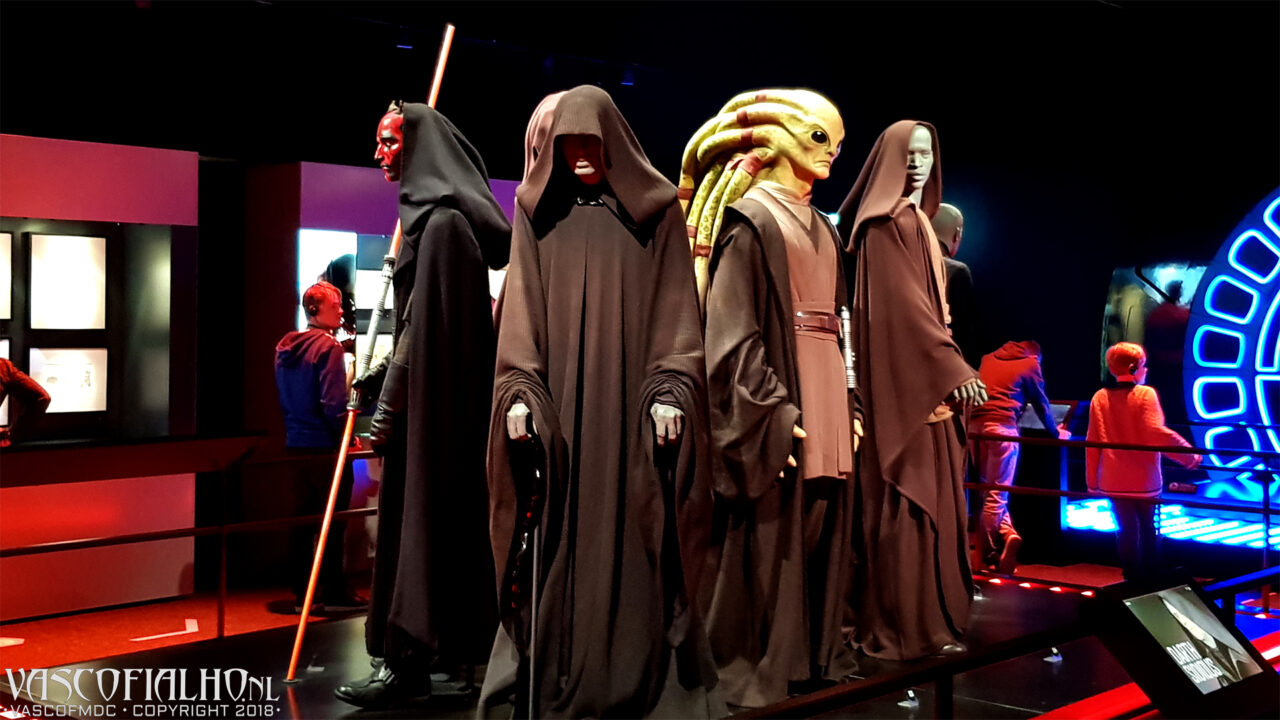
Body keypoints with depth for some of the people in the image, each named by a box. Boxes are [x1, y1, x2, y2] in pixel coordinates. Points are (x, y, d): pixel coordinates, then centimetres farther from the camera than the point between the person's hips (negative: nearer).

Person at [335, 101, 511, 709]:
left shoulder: (443, 221, -15)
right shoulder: (431, 215, 16)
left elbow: (425, 323, -20)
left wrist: (388, 407, -19)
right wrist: (379, 380, 17)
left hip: (435, 402, -10)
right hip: (431, 394, 10)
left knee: (423, 513, -6)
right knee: (446, 518, 13)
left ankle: (406, 660, -1)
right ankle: (456, 647, 22)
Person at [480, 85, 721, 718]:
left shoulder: (655, 213, 7)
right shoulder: (538, 216, 10)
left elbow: (677, 311, 2)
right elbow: (520, 312, 5)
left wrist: (671, 391, -10)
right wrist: (520, 393, -8)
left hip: (632, 403, -1)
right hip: (558, 402, 1)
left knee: (634, 541, -1)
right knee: (560, 545, 0)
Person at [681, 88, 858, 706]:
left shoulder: (821, 228, 19)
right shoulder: (749, 218, -6)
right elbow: (732, 329, -13)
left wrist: (848, 407, 14)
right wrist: (771, 412, -20)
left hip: (824, 399, 8)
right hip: (775, 404, -8)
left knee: (817, 530, 10)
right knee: (765, 536, -4)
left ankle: (809, 651, 20)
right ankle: (745, 663, 6)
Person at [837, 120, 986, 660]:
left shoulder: (914, 221, 20)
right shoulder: (888, 224, -10)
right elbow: (903, 303, -18)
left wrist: (949, 372, 15)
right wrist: (954, 369, -20)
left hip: (926, 384, 10)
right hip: (904, 386, -10)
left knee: (928, 501, 10)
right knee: (908, 503, -7)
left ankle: (925, 621, 15)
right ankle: (904, 629, -2)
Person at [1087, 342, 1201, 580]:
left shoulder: (1100, 397, -1)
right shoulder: (1145, 394, -11)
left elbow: (1093, 443, 0)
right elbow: (1157, 433, -21)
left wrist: (1091, 480, 7)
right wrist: (1190, 456, -12)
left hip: (1114, 481, 2)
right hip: (1144, 480, -2)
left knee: (1126, 530, 9)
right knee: (1148, 529, 16)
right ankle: (1151, 578, 24)